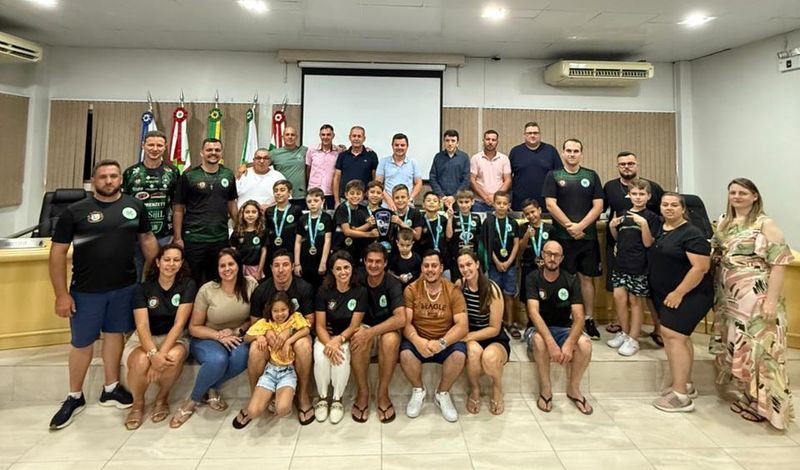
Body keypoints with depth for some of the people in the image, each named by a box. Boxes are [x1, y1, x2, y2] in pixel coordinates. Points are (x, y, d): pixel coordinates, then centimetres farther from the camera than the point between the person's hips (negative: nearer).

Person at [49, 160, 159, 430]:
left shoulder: (135, 206, 1)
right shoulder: (75, 211, -6)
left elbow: (148, 240, 10)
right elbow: (57, 252, -6)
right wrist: (61, 294, -10)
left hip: (125, 287, 2)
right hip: (86, 290, -2)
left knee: (114, 334, 15)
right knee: (82, 343, 9)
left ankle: (111, 389, 30)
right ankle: (74, 397, 28)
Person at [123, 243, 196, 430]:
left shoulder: (188, 285, -9)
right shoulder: (143, 288, -8)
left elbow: (179, 323, -17)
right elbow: (142, 326, -17)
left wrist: (162, 352, -30)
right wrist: (153, 354, -35)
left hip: (174, 338, -1)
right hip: (144, 339, 1)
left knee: (174, 357, -35)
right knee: (141, 362, -33)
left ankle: (163, 398, -3)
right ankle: (138, 404, 0)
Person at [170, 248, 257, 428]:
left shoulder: (250, 285, -9)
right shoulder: (207, 290, -13)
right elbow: (194, 328, -5)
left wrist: (237, 331, -17)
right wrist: (219, 336, -20)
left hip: (237, 337, 2)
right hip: (207, 339, -2)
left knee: (242, 356, -34)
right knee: (218, 360, -36)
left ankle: (211, 389, -5)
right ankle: (193, 399, -6)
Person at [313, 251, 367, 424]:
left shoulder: (360, 292, -9)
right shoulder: (324, 291, -6)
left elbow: (354, 325, -10)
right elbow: (320, 325, -8)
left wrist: (338, 340, -29)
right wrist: (329, 343, -27)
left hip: (347, 337, -1)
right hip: (326, 336, 1)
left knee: (341, 357, -32)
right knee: (321, 357, -30)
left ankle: (337, 399, -9)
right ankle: (322, 398, -5)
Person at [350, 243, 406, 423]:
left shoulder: (393, 283, -16)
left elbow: (401, 319, -28)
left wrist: (371, 332, -36)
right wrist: (363, 331, -24)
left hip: (387, 330, -1)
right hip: (364, 328, 1)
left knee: (391, 339, -36)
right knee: (358, 340, -33)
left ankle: (382, 394, -16)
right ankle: (362, 392, -14)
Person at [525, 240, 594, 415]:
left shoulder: (571, 281, -5)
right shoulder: (533, 278, -11)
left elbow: (578, 317, -14)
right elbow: (533, 312, -24)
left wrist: (569, 343, -33)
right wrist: (551, 343, -38)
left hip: (563, 329, 2)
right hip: (538, 328, -2)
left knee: (585, 344, -28)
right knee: (539, 340, -37)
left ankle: (573, 388, -1)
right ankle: (545, 389, -13)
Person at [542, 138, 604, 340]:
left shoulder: (591, 176, 9)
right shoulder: (553, 176, 3)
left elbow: (598, 206, 2)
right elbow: (551, 204, -5)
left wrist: (580, 226, -11)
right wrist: (570, 226, -11)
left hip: (588, 236, 2)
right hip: (562, 236, -2)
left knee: (587, 277, 7)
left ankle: (589, 320, 15)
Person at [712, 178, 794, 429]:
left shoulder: (765, 224, -7)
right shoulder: (723, 223, 10)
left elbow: (779, 262, -12)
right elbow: (715, 257, 16)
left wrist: (772, 299, -18)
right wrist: (717, 294, 5)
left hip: (755, 295, -6)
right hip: (729, 295, 6)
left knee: (756, 347, -3)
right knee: (735, 345, 12)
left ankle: (762, 403, 12)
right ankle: (748, 396, 26)